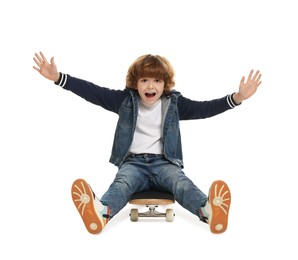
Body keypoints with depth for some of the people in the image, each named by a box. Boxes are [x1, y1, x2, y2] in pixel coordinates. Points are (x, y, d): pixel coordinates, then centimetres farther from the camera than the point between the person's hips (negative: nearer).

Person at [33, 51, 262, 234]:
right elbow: (93, 92, 1)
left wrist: (237, 98, -13)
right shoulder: (125, 99, 6)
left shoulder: (174, 102, 7)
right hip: (133, 162, 0)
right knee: (121, 183, -33)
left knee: (181, 182, -31)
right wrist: (58, 77, -5)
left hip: (164, 162, 1)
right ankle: (100, 213, -66)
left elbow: (204, 109, -1)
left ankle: (210, 211, -60)